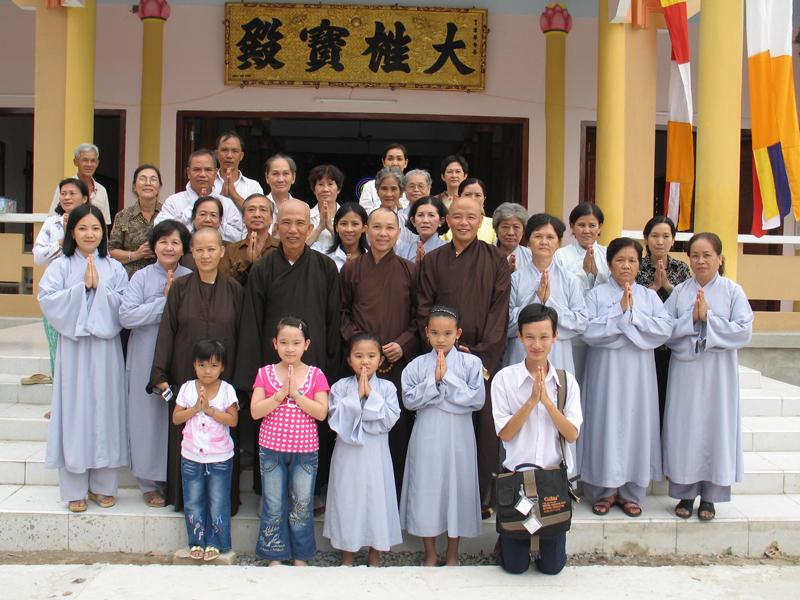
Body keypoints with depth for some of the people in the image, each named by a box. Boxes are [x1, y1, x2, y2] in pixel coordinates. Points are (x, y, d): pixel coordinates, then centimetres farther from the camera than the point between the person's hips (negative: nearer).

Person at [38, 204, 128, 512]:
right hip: (72, 347, -1)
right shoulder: (60, 266, 4)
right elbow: (47, 301, -8)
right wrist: (83, 286, -12)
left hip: (105, 348, 1)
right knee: (75, 410, 1)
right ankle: (74, 489, 10)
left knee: (105, 409, 4)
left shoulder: (114, 268, 8)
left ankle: (103, 485, 17)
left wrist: (99, 286, -11)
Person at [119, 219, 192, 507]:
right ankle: (149, 483, 19)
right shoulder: (142, 277, 0)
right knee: (149, 417, 5)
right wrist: (166, 301, -12)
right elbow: (126, 315, -12)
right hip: (146, 359, 0)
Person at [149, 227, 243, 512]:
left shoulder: (233, 289, 2)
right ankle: (185, 497, 21)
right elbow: (166, 331, 0)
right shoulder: (179, 287, 1)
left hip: (223, 378, 0)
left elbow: (240, 334, 4)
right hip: (185, 376, 0)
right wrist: (160, 374, -6)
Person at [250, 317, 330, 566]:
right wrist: (281, 393, -18)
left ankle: (300, 557, 24)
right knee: (273, 507, 8)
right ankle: (275, 557, 22)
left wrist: (295, 393, -18)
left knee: (302, 506, 9)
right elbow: (255, 411, -9)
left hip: (305, 451, 0)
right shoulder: (265, 373, 0)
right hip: (272, 450, 0)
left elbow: (321, 413, -11)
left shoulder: (316, 375, -1)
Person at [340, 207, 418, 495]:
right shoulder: (351, 269, 6)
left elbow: (420, 316, 8)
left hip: (400, 360, 0)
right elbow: (342, 312, 10)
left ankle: (397, 490, 15)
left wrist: (403, 343, -7)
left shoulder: (410, 271, 6)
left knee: (399, 426, 2)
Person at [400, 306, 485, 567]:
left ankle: (452, 554, 23)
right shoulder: (417, 365, 3)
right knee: (425, 489, 5)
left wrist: (448, 377, -13)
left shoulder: (470, 363, -1)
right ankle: (430, 554, 23)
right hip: (426, 438, 1)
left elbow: (477, 399, -10)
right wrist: (434, 380, -15)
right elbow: (409, 400, -6)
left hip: (458, 437, -1)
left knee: (456, 487, 5)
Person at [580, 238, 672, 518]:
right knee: (606, 425, -1)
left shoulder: (649, 296, 8)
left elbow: (665, 328, -6)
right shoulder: (596, 294, 2)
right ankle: (604, 491, 12)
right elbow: (589, 331, -12)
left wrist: (633, 314, -12)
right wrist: (619, 311, -13)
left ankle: (630, 493, 17)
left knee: (636, 424, 5)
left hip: (638, 371, 2)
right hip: (606, 370, -2)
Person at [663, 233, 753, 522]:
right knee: (684, 429, 5)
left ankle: (709, 496, 17)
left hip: (719, 374, -1)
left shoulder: (733, 291, 0)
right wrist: (691, 319, -16)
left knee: (715, 429, 4)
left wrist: (708, 318, -15)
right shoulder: (679, 292, 4)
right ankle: (685, 493, 18)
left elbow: (744, 331, -9)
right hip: (685, 371, 1)